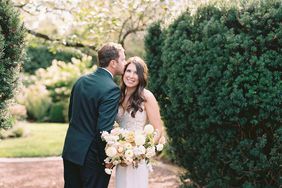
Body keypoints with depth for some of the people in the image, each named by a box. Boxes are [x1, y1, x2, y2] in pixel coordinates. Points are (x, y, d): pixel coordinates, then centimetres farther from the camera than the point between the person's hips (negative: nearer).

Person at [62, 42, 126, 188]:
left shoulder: (81, 80, 6)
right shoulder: (112, 89, -18)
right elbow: (104, 130, -21)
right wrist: (106, 159, -10)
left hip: (70, 150, 7)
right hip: (91, 156, -7)